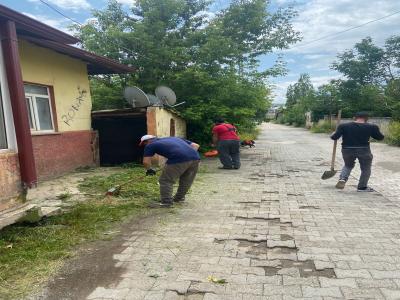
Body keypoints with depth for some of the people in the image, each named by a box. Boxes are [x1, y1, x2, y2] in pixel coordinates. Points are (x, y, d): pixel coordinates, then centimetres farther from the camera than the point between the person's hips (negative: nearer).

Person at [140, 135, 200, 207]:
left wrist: (149, 169, 29)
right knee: (186, 180, 25)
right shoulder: (173, 138, 34)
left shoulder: (150, 145, 19)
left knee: (166, 181, 11)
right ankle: (179, 198, 38)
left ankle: (166, 201, 12)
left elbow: (146, 161, 11)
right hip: (195, 157, 7)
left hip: (178, 160, -6)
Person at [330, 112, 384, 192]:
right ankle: (362, 187, 19)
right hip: (364, 150, -2)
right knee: (366, 169, 16)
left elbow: (334, 137, -6)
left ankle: (342, 179, 1)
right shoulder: (371, 127, -3)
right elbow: (380, 137, 9)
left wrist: (333, 134, 16)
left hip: (347, 150, 2)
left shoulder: (343, 126, -3)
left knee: (348, 165, 24)